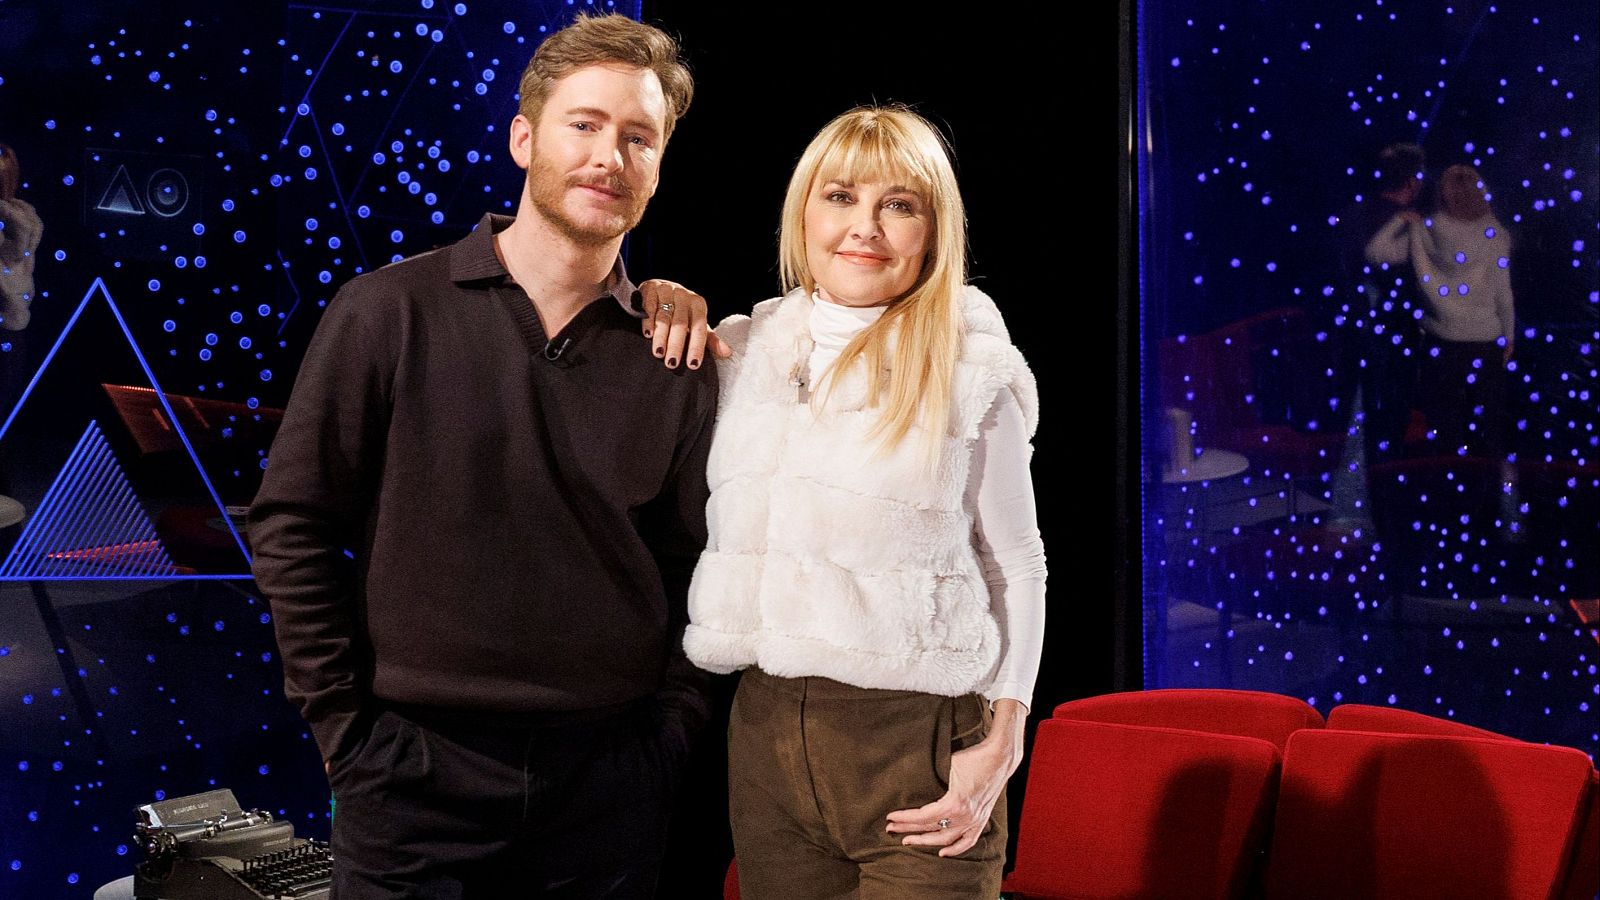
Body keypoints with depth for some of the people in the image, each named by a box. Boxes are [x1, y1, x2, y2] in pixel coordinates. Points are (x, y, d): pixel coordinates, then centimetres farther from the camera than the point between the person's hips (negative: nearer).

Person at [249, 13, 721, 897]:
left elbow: (691, 566, 7)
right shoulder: (388, 312, -4)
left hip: (611, 781, 2)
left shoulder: (676, 359, 3)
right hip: (416, 777, -2)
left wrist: (669, 725, -1)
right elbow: (292, 525, -3)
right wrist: (346, 726, -5)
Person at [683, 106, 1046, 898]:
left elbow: (1016, 566, 3)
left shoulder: (972, 372, -2)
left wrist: (1001, 745, -5)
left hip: (921, 742, -3)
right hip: (765, 734, 3)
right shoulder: (740, 350, 7)